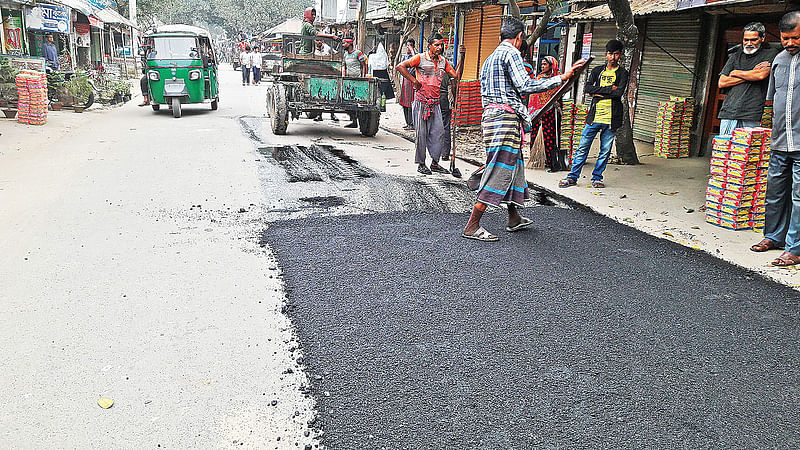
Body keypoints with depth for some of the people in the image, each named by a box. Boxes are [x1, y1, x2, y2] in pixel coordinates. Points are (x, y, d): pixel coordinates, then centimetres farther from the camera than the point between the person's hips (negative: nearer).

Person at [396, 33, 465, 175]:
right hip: (421, 102, -5)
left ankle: (435, 163, 14)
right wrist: (414, 81, -11)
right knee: (421, 133, 0)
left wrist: (461, 57, 0)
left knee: (437, 132, 3)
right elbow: (400, 67, -9)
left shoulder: (443, 61, 12)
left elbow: (457, 76, 8)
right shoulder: (420, 58, -5)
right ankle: (421, 164, 10)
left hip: (435, 103, 5)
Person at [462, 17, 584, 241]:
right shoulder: (510, 53, -6)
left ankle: (514, 218, 28)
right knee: (500, 171, -11)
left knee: (513, 165, 18)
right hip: (505, 118, -10)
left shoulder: (490, 58, 22)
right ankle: (472, 226, -13)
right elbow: (525, 86, -16)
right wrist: (562, 78, -12)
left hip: (490, 114, 10)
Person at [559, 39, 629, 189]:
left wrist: (599, 93, -8)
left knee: (605, 151, 4)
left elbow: (619, 92, -11)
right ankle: (573, 177, 7)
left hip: (611, 119, -1)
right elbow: (587, 88, -4)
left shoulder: (622, 73, 6)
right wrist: (609, 89, -9)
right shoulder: (597, 71, 12)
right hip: (594, 116, 1)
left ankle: (597, 177, 16)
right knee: (583, 148, 0)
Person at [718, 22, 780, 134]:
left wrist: (736, 73, 5)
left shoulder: (771, 54, 8)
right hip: (728, 112, 4)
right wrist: (752, 74, 1)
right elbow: (721, 83, 8)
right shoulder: (736, 56, 19)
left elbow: (761, 75, -11)